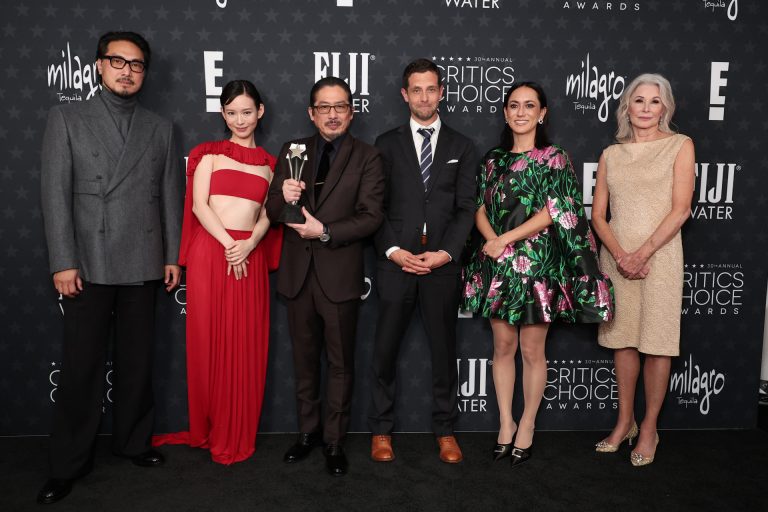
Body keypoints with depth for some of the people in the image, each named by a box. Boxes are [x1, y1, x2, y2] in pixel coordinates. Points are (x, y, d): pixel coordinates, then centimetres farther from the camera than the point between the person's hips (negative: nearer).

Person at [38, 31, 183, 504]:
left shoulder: (161, 128, 10)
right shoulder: (67, 118, 3)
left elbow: (172, 196, 9)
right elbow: (55, 194, -3)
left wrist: (172, 256, 5)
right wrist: (63, 262, -9)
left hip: (143, 265, 2)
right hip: (88, 264, -2)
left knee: (138, 360, 10)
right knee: (82, 366, 3)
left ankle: (133, 441, 26)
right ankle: (70, 463, 15)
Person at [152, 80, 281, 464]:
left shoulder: (269, 164, 14)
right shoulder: (210, 154, 7)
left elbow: (267, 214, 7)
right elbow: (199, 205, -3)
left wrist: (248, 244, -12)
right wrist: (228, 245, -13)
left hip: (250, 257, 2)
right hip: (209, 252, -2)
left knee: (245, 346, 4)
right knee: (208, 342, 3)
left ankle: (235, 435, 17)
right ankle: (206, 429, 20)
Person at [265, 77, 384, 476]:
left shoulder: (366, 157, -2)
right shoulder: (292, 151, 8)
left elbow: (371, 216, -10)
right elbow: (272, 211, 4)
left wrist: (325, 231, -19)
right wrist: (284, 197, -18)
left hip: (339, 274, -3)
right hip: (297, 273, 4)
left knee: (340, 362, 7)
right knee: (304, 359, 15)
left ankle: (334, 440, 22)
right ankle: (308, 431, 31)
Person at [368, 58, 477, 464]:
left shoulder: (461, 147, 9)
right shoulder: (387, 144, 8)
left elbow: (466, 208, 2)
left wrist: (446, 253, -11)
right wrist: (393, 250, -10)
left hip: (443, 263, 1)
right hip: (397, 262, 0)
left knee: (443, 350, 9)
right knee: (385, 350, 4)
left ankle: (445, 430, 22)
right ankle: (381, 430, 19)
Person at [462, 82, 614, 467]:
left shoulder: (554, 158, -2)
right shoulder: (493, 159, 10)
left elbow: (552, 212, -11)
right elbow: (480, 209, 8)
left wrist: (505, 240, -15)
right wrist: (493, 241, -11)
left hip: (537, 264, -4)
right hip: (497, 266, 4)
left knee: (532, 351, 4)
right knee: (503, 346, 9)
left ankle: (527, 426, 20)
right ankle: (505, 423, 23)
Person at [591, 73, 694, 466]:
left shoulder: (680, 145, 1)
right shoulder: (611, 155, 9)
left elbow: (680, 209, -7)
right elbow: (598, 213, 6)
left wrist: (642, 253, -14)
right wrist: (619, 254, -10)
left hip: (659, 255, -3)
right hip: (616, 255, 3)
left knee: (657, 343, 2)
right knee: (622, 339, 11)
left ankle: (649, 429, 17)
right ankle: (625, 422, 25)